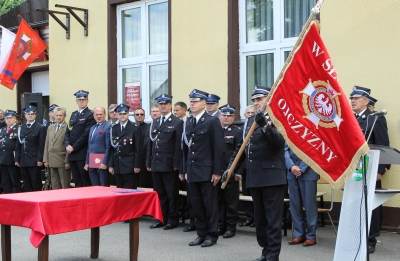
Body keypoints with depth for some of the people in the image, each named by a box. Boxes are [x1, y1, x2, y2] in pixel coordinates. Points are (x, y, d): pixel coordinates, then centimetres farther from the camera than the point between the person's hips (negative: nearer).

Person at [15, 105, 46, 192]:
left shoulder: (40, 128, 0)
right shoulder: (21, 128, 14)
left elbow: (41, 145, -6)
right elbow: (18, 145, 13)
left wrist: (40, 159, -12)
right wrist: (17, 159, 7)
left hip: (34, 161, -4)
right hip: (23, 161, 4)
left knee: (36, 184, -2)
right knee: (26, 185, 6)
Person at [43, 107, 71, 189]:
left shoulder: (67, 128, -7)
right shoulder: (50, 128, 14)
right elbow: (47, 144, 15)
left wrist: (67, 161, -12)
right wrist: (45, 159, 9)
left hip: (62, 161, -6)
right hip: (52, 161, 6)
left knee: (65, 185, 0)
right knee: (55, 185, 10)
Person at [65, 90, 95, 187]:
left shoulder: (90, 115, -7)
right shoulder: (74, 114, 17)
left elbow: (86, 135, -13)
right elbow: (68, 132, 15)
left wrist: (74, 147, -12)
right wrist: (67, 145, -3)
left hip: (83, 154, -7)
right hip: (72, 154, 7)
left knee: (86, 183, -3)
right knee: (77, 182, 10)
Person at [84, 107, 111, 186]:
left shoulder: (108, 127, -8)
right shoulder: (92, 128, 17)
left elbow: (108, 146, -13)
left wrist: (104, 162, -18)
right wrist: (87, 162, 14)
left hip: (102, 161, -7)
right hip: (92, 162, 7)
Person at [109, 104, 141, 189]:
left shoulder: (134, 129, -2)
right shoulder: (113, 129, 10)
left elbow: (137, 149, -4)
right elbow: (111, 148, 9)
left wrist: (137, 166, -9)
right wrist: (110, 165, 4)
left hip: (130, 165, -4)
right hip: (117, 166, 4)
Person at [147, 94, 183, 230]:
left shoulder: (177, 123, -5)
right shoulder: (155, 122, 14)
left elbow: (179, 146, -9)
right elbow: (151, 143, 15)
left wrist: (176, 165, -13)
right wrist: (149, 163, 10)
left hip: (169, 165, -6)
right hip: (156, 165, 6)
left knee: (172, 194, 2)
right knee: (159, 193, 11)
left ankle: (172, 220, 11)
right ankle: (162, 219, 20)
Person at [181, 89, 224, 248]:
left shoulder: (212, 121, -6)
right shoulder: (188, 123, 12)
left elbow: (218, 148, -9)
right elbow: (186, 147, 15)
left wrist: (217, 171, -13)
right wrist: (185, 169, 11)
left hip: (207, 171, -6)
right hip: (193, 171, 6)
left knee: (210, 204, 2)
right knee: (196, 204, 9)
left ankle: (212, 235, 12)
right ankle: (201, 234, 20)